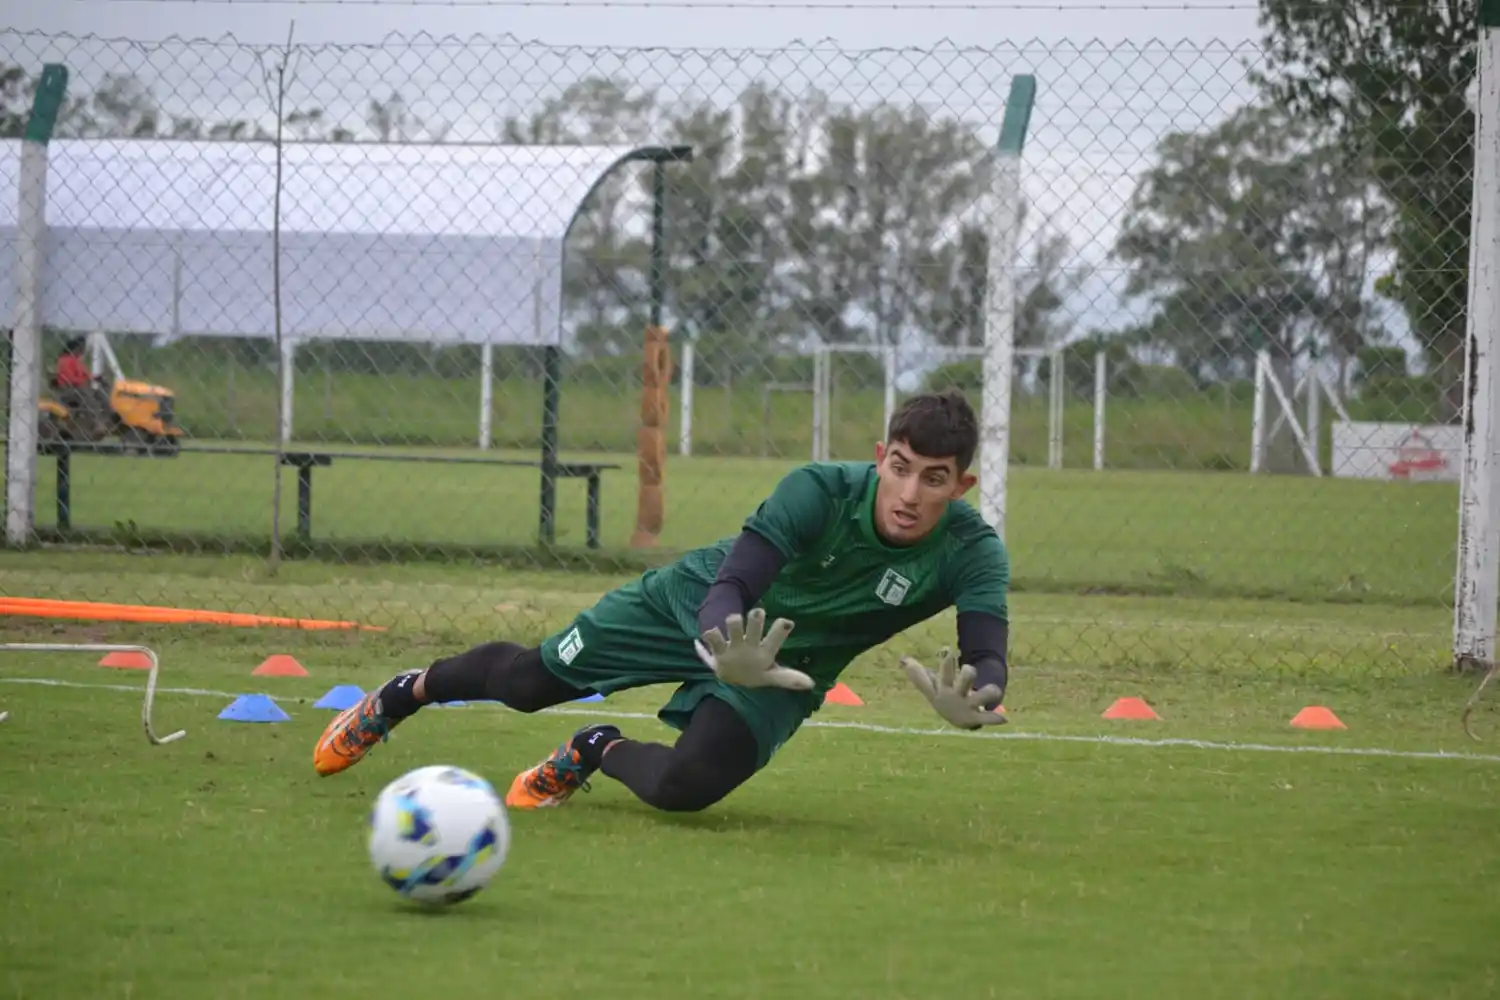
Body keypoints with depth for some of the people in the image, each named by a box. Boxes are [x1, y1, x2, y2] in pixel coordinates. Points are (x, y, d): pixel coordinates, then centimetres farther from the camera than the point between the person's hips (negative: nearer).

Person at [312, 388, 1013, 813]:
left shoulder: (970, 553, -30)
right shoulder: (820, 490, -34)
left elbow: (988, 660, -41)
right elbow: (729, 585, -40)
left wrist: (971, 701, -66)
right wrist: (729, 654, -63)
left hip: (786, 668, 1)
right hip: (694, 603, -1)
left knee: (682, 787, -23)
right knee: (526, 681, 11)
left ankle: (601, 752, 14)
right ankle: (409, 692, 45)